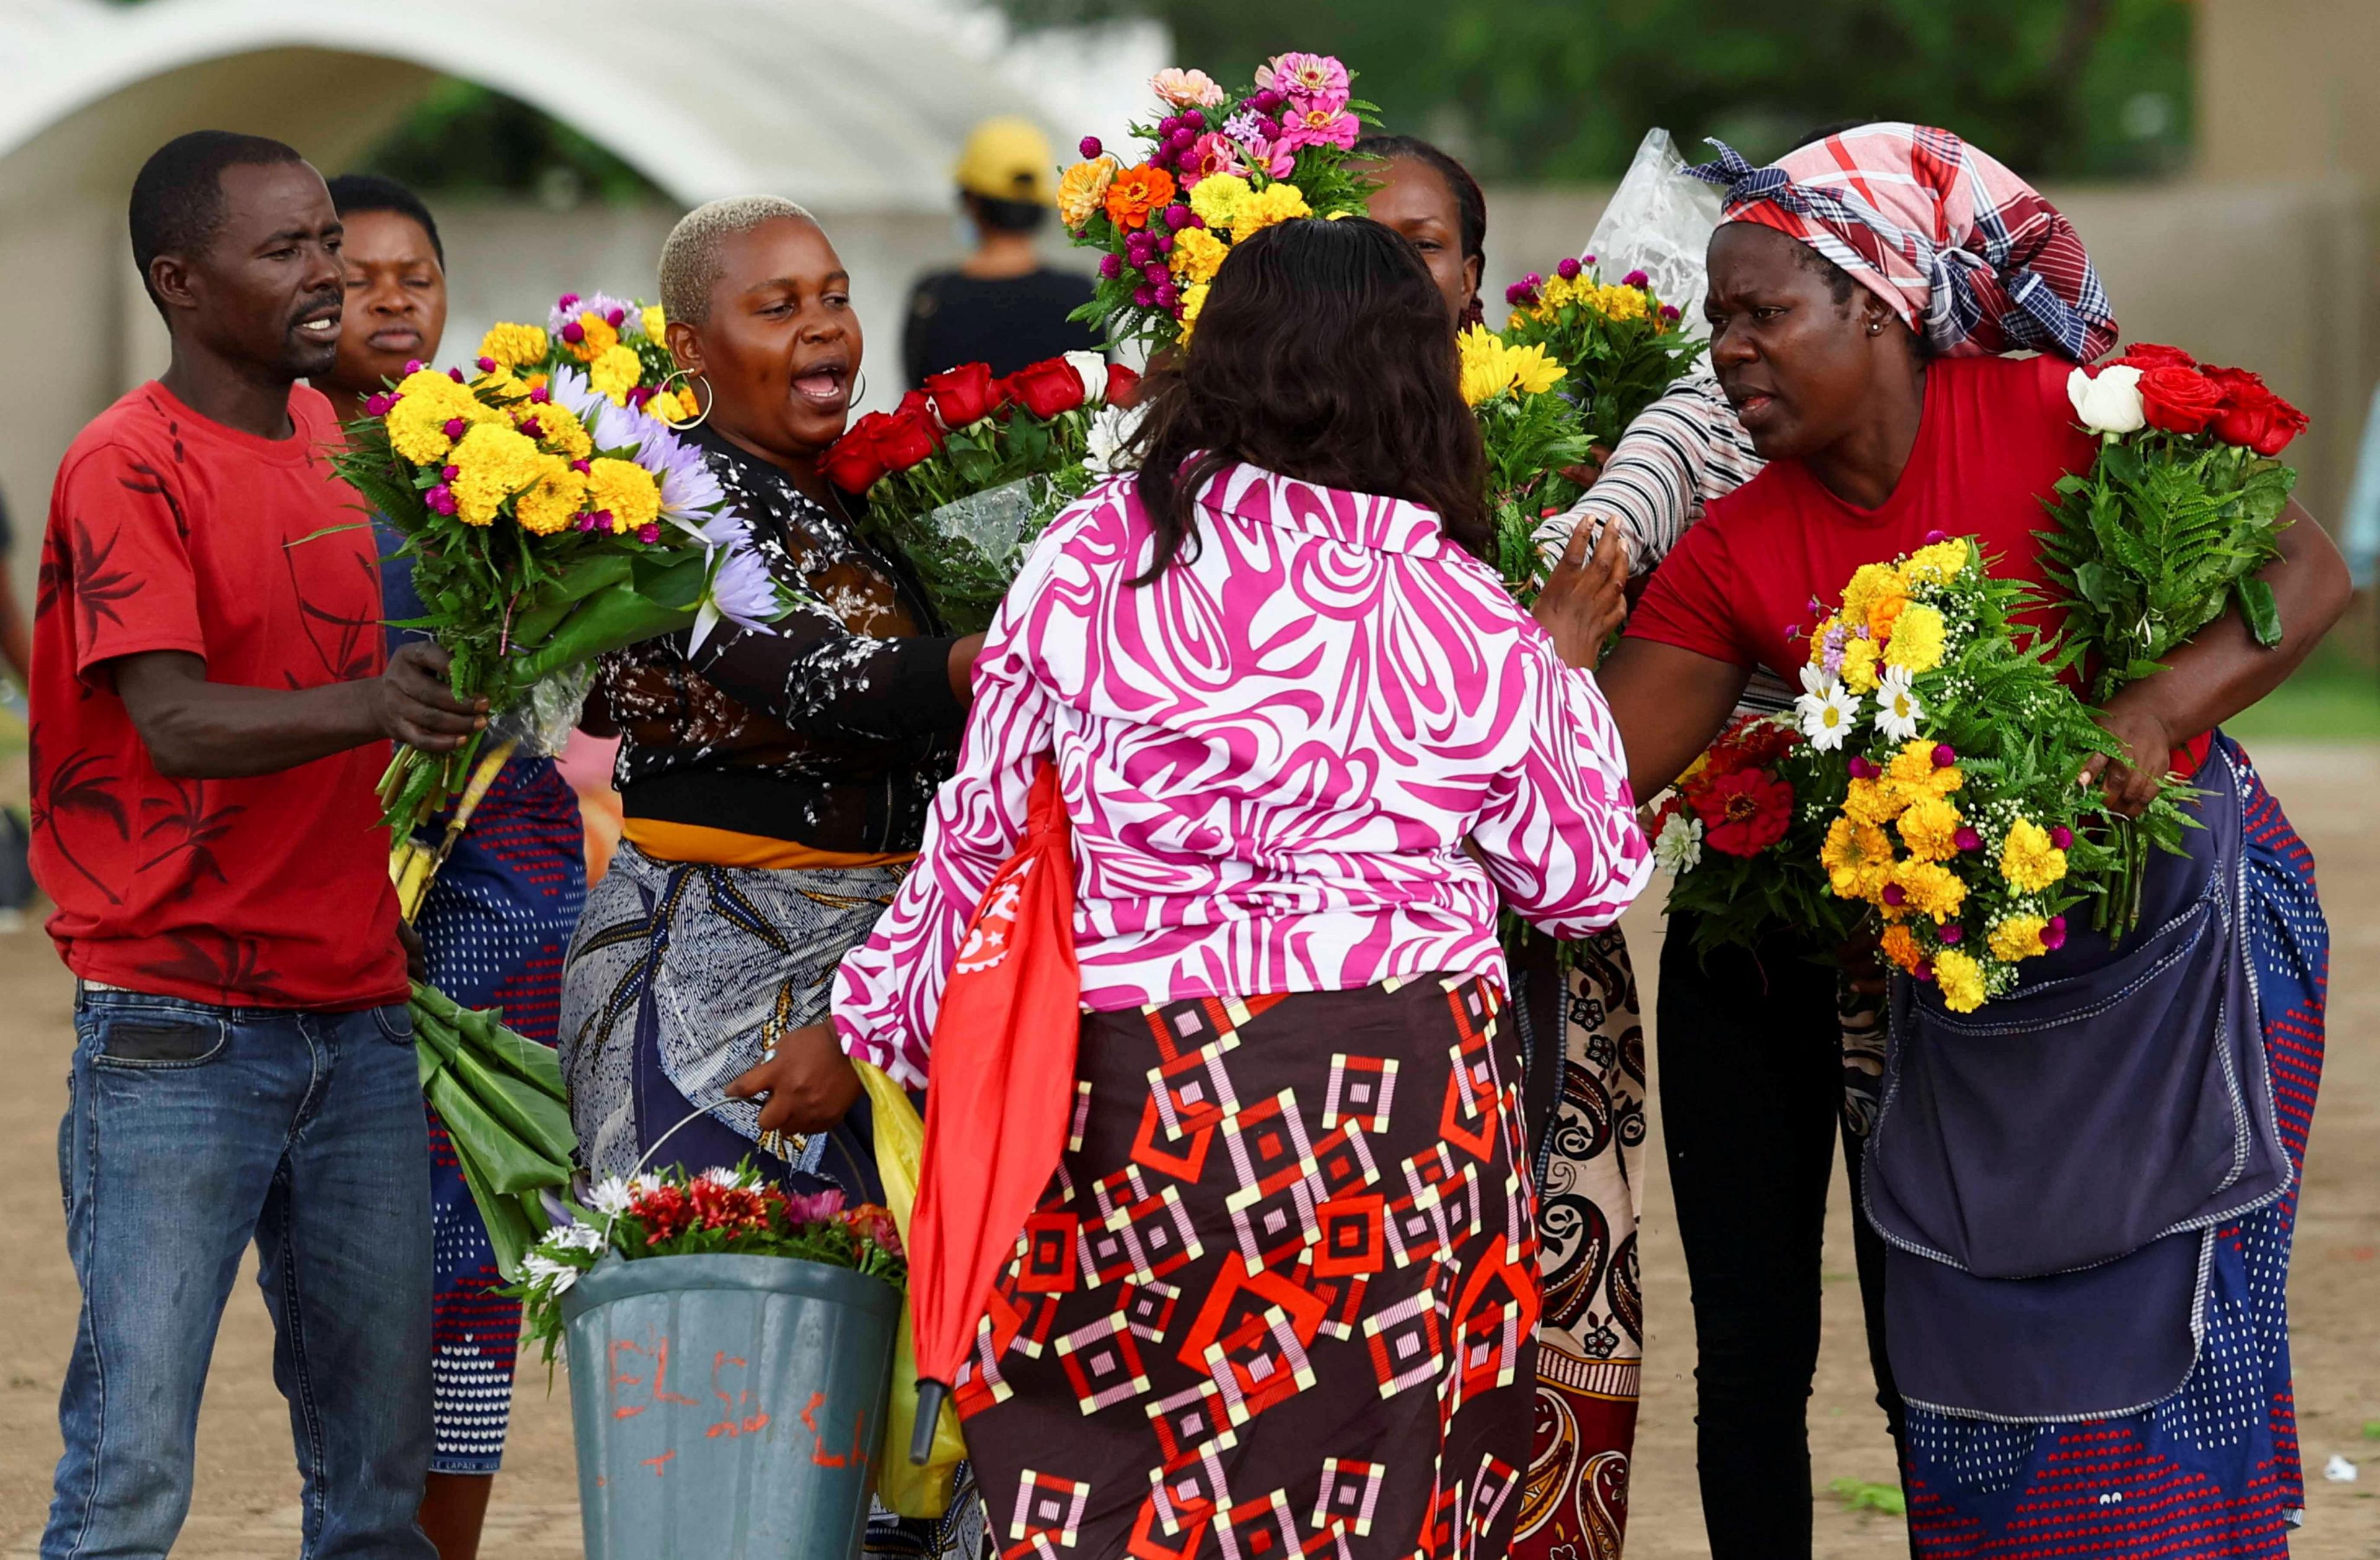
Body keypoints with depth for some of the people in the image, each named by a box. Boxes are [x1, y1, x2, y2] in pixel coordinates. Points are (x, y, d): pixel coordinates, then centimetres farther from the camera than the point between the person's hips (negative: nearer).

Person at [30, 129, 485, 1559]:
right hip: (182, 1036, -7)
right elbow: (177, 724, -21)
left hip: (358, 1022, 7)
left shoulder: (338, 438, 12)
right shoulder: (127, 470, -9)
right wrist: (367, 706, -37)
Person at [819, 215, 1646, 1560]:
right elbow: (1587, 878, 12)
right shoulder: (1468, 626, -1)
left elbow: (979, 831, 8)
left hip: (1120, 1084, 1)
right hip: (1392, 1095, -1)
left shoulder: (1086, 560, 1)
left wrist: (875, 1024, 23)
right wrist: (1563, 673, 27)